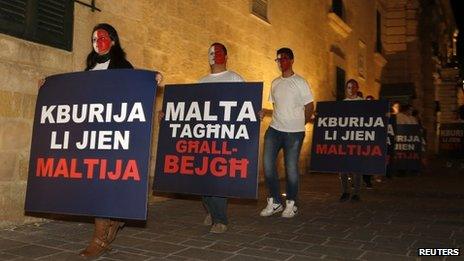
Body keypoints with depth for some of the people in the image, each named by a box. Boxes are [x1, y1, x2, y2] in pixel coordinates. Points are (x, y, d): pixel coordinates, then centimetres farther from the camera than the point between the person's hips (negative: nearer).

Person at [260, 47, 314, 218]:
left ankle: (291, 204, 15)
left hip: (294, 132, -5)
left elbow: (310, 107, 0)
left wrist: (300, 124, 3)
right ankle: (274, 202, 11)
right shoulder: (275, 83, 13)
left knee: (291, 167, 0)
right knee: (267, 163, -3)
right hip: (274, 129, 5)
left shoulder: (300, 82, -2)